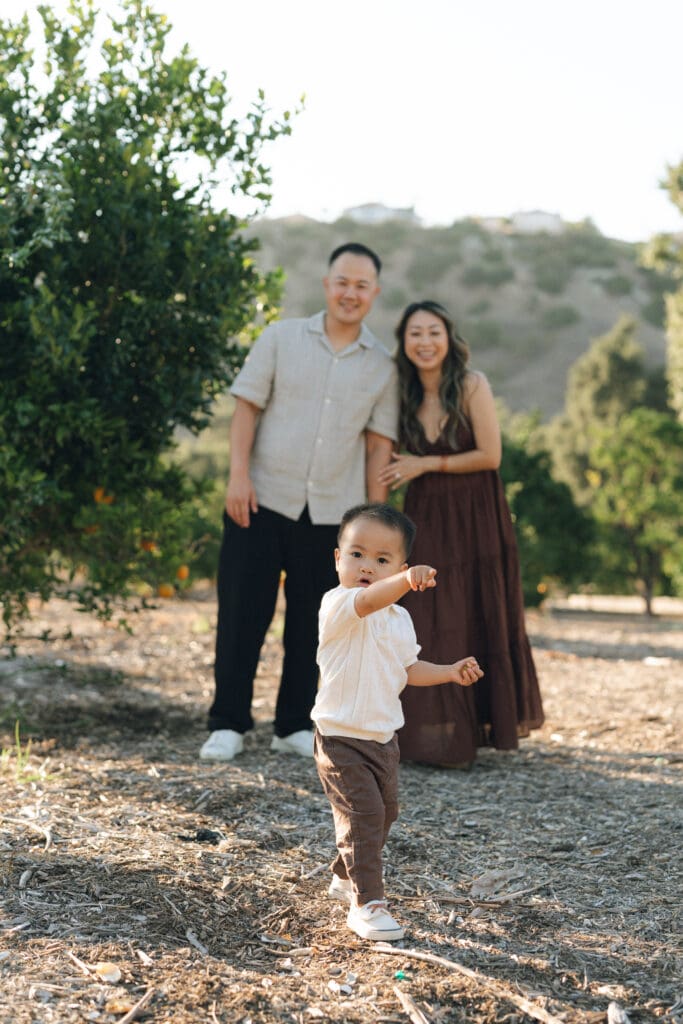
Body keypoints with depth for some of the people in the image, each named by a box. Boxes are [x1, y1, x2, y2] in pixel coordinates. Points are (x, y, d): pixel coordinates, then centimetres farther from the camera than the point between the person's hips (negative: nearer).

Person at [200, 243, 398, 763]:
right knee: (242, 615, 1)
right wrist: (239, 474, -9)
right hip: (263, 500, -1)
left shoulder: (382, 365, 7)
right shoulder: (281, 338, 3)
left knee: (310, 623, 8)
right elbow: (247, 406, 1)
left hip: (331, 513, 2)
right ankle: (228, 724, 12)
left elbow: (379, 444, 5)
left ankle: (295, 725, 21)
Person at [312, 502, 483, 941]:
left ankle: (347, 877, 40)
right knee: (363, 814, -14)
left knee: (385, 810, 20)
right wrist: (407, 581, -61)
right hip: (342, 737, -8)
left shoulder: (400, 619, 7)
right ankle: (366, 903, -5)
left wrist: (450, 672, 6)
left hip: (383, 737, 8)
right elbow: (369, 600, -42)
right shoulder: (338, 605, -19)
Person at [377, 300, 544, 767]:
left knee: (478, 621, 3)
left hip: (474, 518, -4)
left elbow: (490, 455, -13)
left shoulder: (472, 386, -10)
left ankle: (481, 726, 15)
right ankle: (437, 734, 10)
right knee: (429, 626, 2)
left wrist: (428, 464, -11)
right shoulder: (406, 394, 5)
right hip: (426, 518, 4)